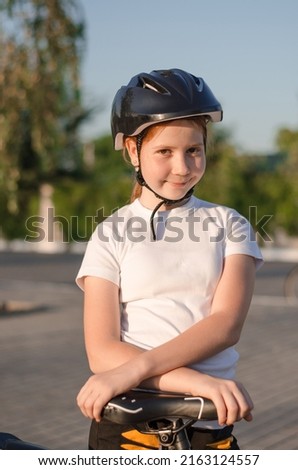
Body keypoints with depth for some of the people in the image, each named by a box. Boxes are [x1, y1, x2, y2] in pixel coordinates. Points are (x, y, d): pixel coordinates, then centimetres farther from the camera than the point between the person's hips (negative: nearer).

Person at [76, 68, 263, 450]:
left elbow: (226, 324, -10)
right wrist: (196, 381, -24)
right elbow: (102, 352, -9)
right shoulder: (111, 235, 1)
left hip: (211, 429, 2)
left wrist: (134, 369, -24)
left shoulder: (229, 225, 5)